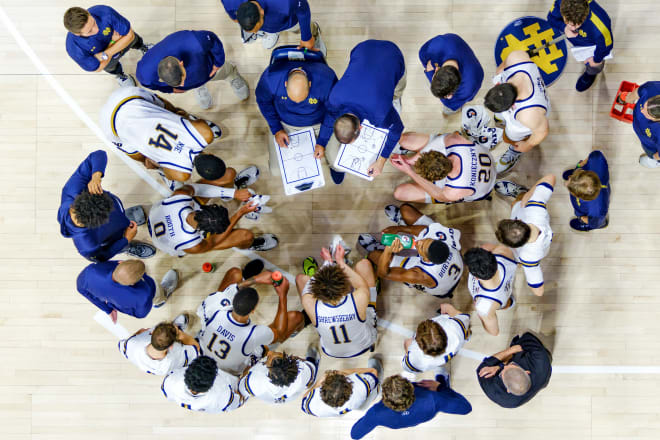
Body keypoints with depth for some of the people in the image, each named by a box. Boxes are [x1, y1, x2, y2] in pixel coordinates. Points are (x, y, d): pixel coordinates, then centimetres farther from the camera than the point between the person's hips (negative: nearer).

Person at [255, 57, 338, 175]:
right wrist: (276, 129, -13)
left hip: (318, 124, 0)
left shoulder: (326, 80, -34)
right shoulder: (271, 77, -32)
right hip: (285, 124, 1)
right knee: (276, 170, 1)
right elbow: (263, 100, -9)